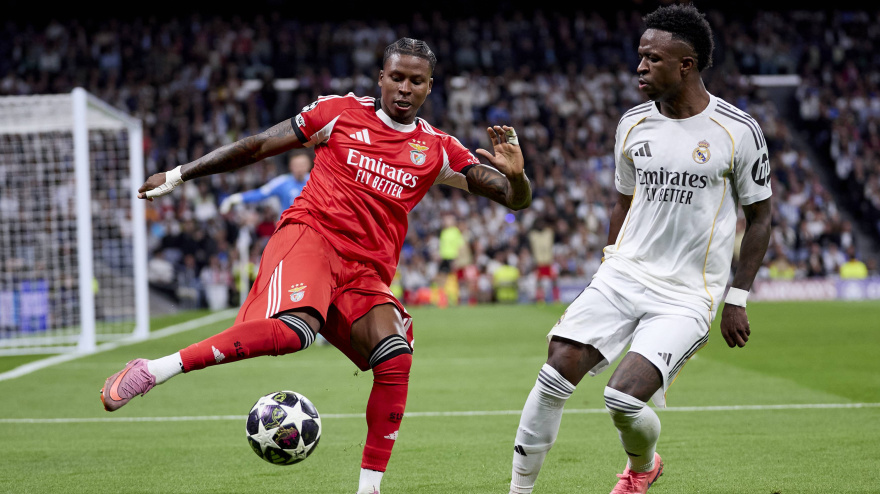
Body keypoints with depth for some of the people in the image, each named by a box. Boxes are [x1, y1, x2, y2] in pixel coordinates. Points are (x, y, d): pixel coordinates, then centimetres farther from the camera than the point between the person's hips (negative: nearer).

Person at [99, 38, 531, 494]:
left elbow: (515, 199, 13)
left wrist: (515, 174, -12)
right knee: (295, 329, -35)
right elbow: (258, 147, 12)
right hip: (310, 234, -4)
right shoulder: (341, 112, 6)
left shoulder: (438, 151, 12)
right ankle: (149, 372, -31)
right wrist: (179, 175, 13)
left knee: (396, 358, -23)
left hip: (366, 272, 4)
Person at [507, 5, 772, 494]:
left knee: (624, 398, -19)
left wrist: (737, 298, -1)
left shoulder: (738, 131, -6)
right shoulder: (633, 124, 7)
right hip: (624, 275, 4)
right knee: (555, 375, -15)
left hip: (688, 296, -4)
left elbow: (759, 217, 3)